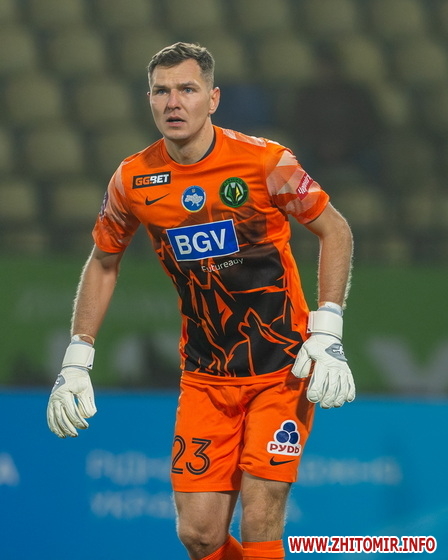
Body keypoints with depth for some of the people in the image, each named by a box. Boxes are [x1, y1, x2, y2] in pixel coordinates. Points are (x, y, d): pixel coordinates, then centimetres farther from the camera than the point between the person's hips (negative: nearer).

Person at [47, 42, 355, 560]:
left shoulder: (263, 161, -13)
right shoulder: (133, 180, -3)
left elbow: (335, 230, -1)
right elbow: (103, 262, 13)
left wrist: (326, 334, -9)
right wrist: (76, 362, 7)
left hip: (284, 368, -3)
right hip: (204, 377, 3)